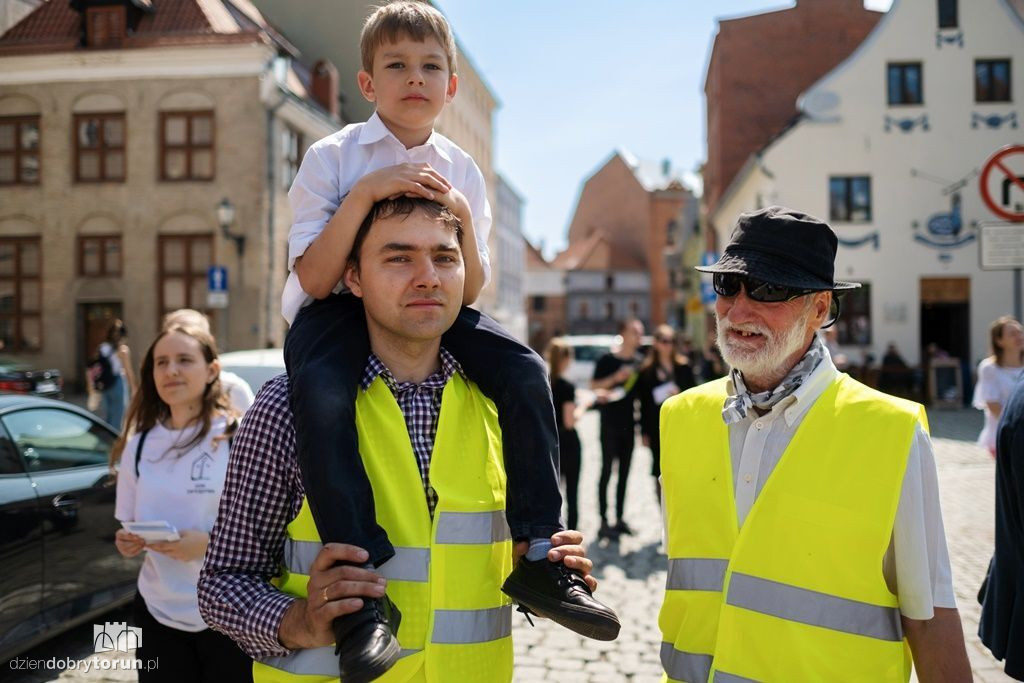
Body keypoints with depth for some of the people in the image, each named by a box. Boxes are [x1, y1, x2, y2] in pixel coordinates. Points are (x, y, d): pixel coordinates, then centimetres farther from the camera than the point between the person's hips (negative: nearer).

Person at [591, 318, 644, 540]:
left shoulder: (639, 361, 9)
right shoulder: (607, 360, -7)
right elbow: (594, 386, -9)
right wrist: (616, 378, -21)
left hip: (628, 422, 6)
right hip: (610, 422, -5)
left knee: (624, 471, 10)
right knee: (607, 470, -4)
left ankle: (619, 519, 19)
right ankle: (604, 523, -1)